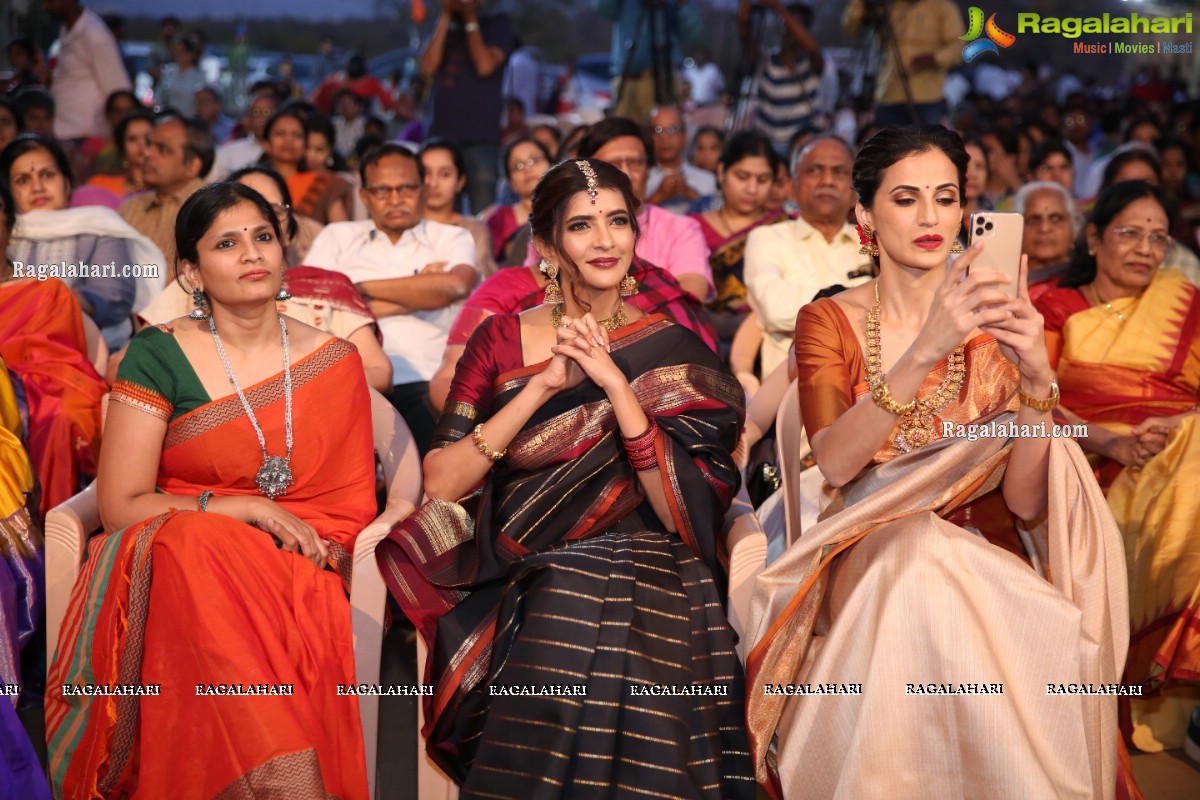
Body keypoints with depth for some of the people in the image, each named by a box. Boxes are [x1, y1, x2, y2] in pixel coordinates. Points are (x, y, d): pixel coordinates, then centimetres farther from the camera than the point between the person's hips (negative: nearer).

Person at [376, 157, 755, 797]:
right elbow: (440, 484, -3)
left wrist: (615, 383, -13)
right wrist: (544, 386, -10)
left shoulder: (673, 353, 5)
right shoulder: (501, 339, 8)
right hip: (521, 595, 1)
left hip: (643, 597, 0)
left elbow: (685, 516, -7)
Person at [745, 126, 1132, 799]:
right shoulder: (829, 322, 3)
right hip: (871, 559, 0)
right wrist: (926, 350, -30)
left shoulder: (995, 324, 4)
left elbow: (1025, 501, -7)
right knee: (918, 554, -33)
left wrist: (1036, 378, -23)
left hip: (986, 554, 0)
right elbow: (835, 462, -18)